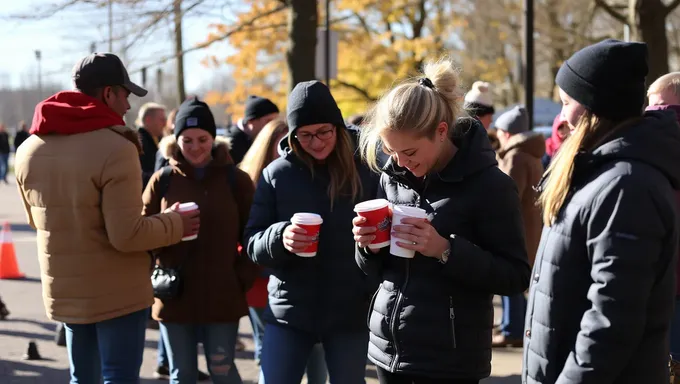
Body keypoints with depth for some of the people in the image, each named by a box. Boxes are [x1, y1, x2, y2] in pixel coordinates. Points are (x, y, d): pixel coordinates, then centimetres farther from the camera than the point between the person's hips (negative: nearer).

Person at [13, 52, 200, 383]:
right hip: (118, 291, -6)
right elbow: (126, 235, -21)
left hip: (64, 290, 7)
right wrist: (174, 224, -5)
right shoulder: (115, 148, -20)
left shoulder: (28, 150, 3)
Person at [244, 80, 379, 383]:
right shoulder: (277, 174, -1)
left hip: (350, 312, 0)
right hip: (288, 311, 0)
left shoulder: (366, 170, -3)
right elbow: (252, 242, 0)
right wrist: (280, 237, -21)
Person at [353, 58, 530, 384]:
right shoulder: (393, 177, 5)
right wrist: (369, 247, -7)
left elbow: (516, 277, -12)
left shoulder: (488, 184, -11)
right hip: (388, 350, 5)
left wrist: (445, 250, -22)